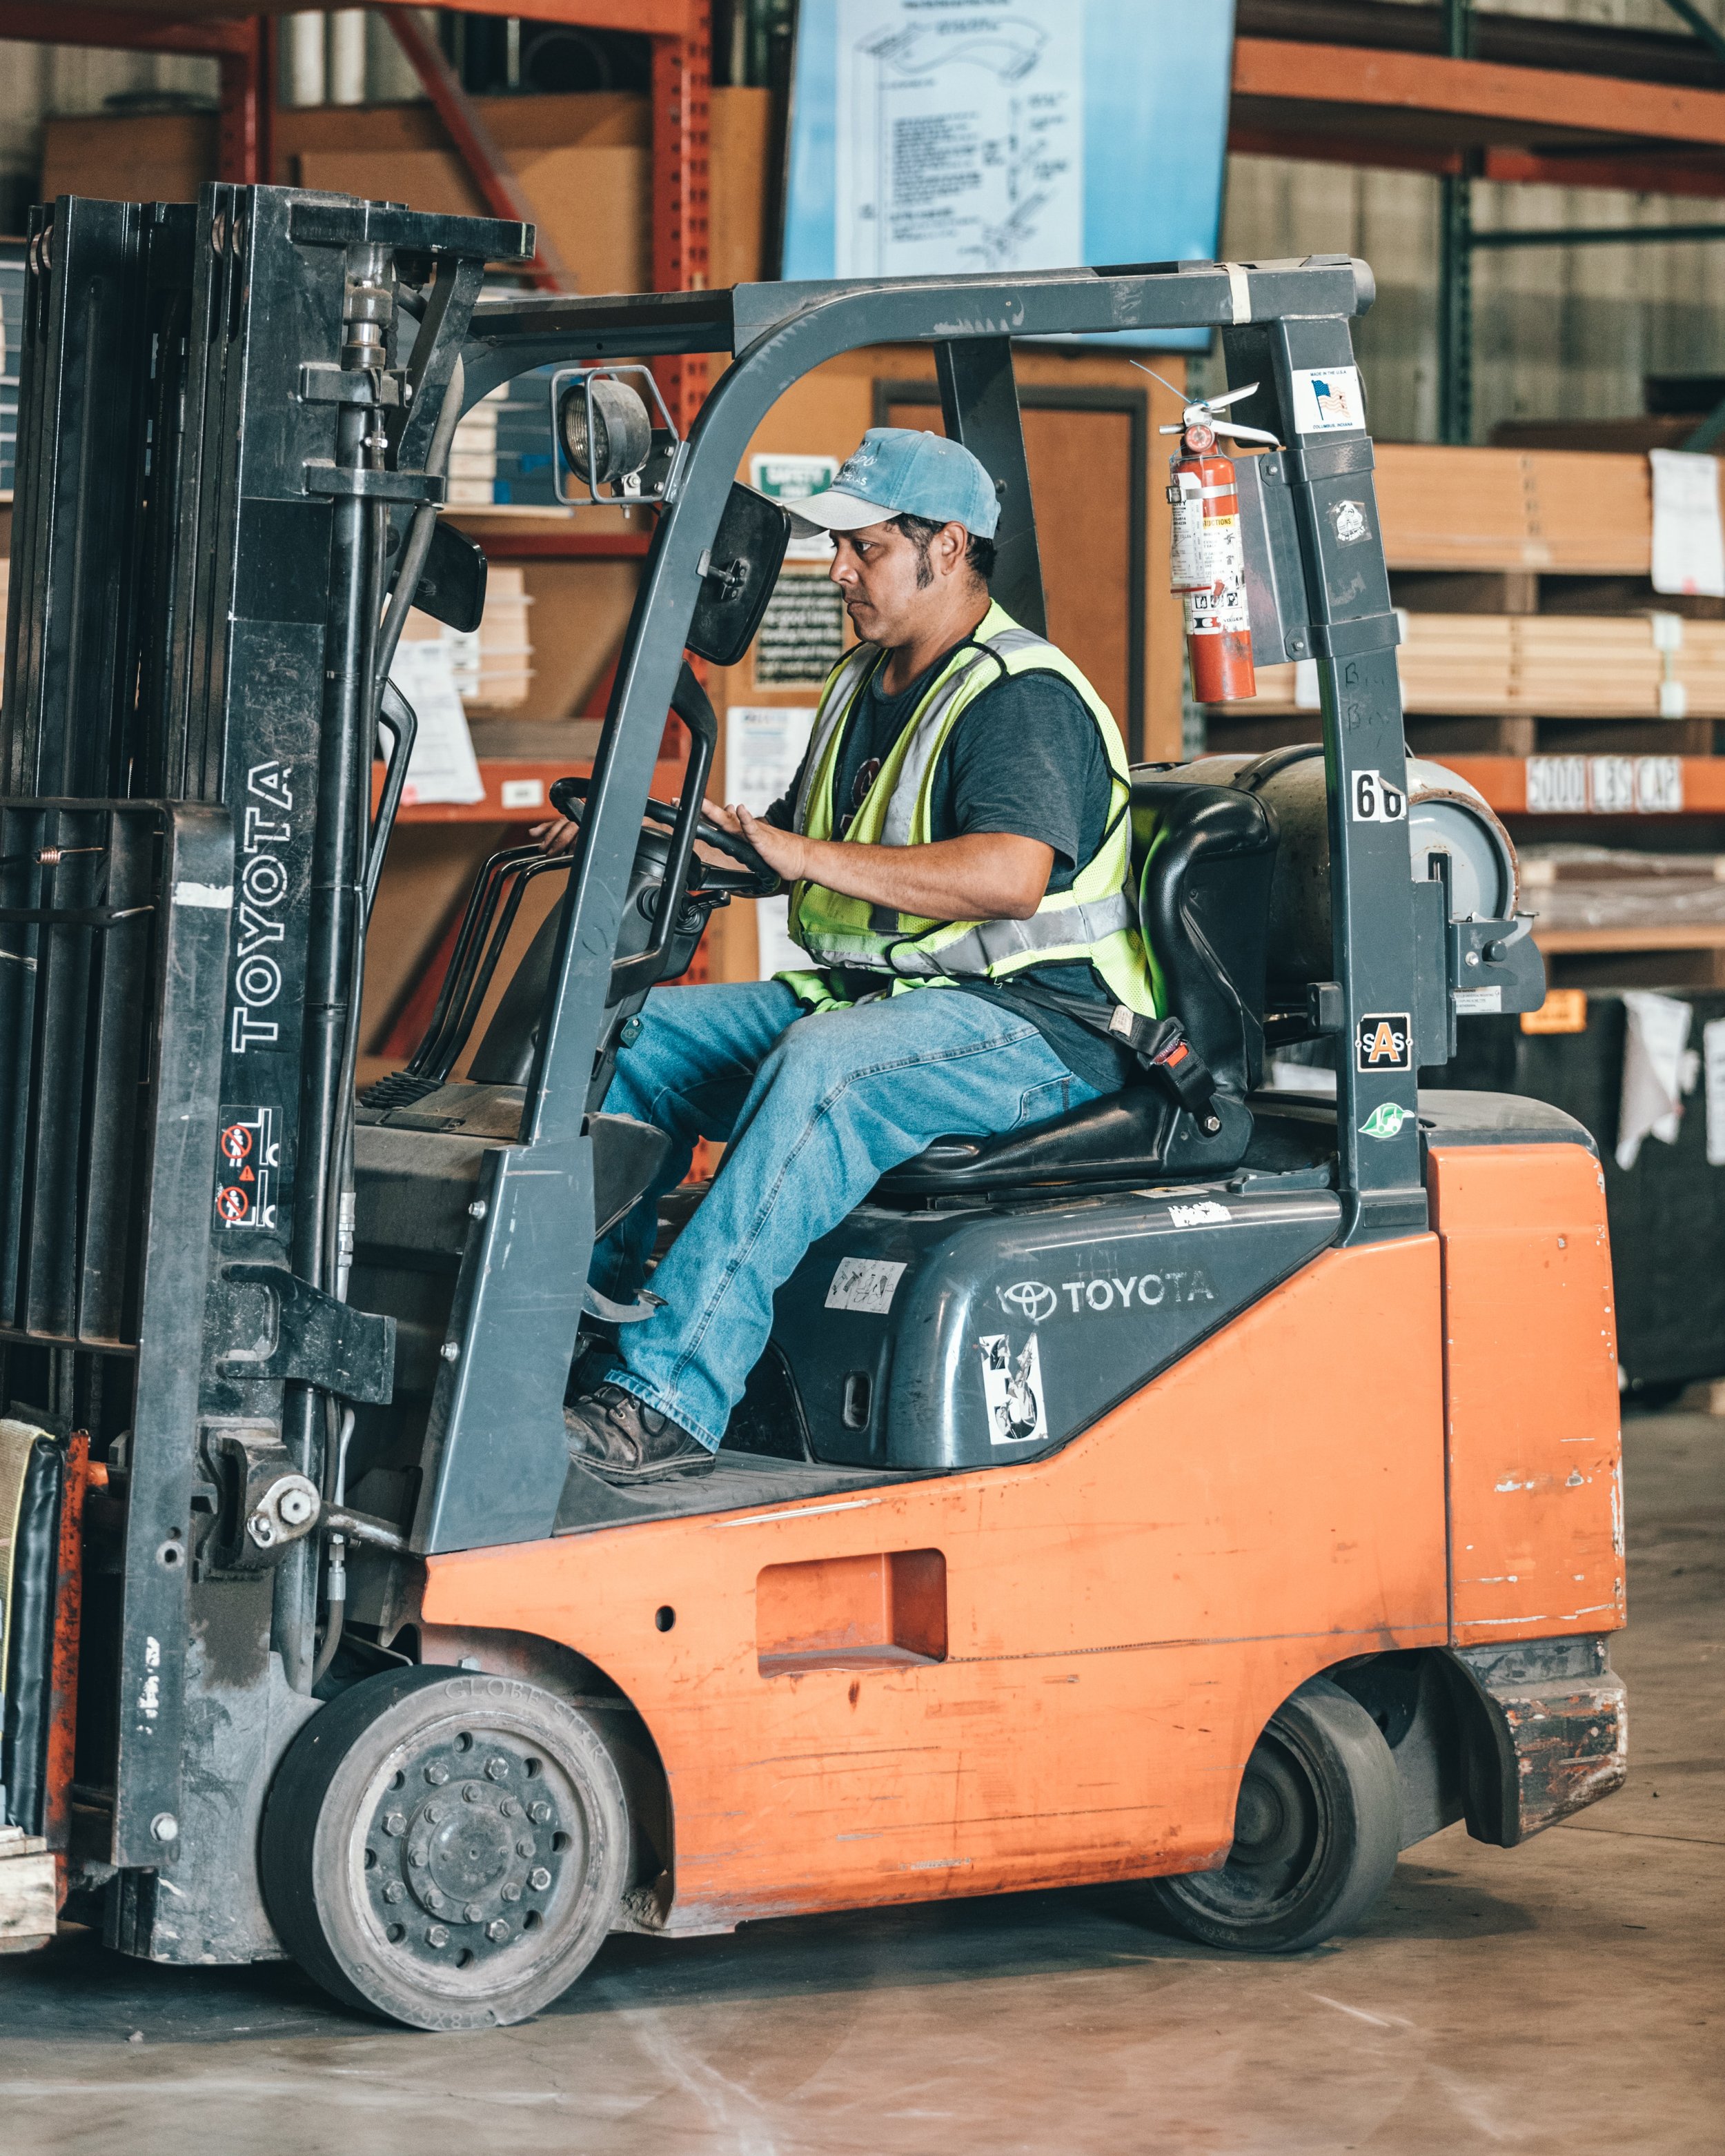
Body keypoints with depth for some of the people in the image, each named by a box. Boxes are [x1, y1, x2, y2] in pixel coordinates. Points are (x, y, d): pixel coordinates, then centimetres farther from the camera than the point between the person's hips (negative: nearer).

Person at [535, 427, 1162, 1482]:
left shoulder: (1025, 699, -13)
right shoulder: (863, 687, 18)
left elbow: (1010, 876, -30)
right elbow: (790, 840, 27)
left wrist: (805, 857, -32)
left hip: (1032, 1025, -10)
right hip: (867, 997, 10)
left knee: (823, 1065, -36)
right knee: (636, 1031, -3)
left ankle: (668, 1401, -44)